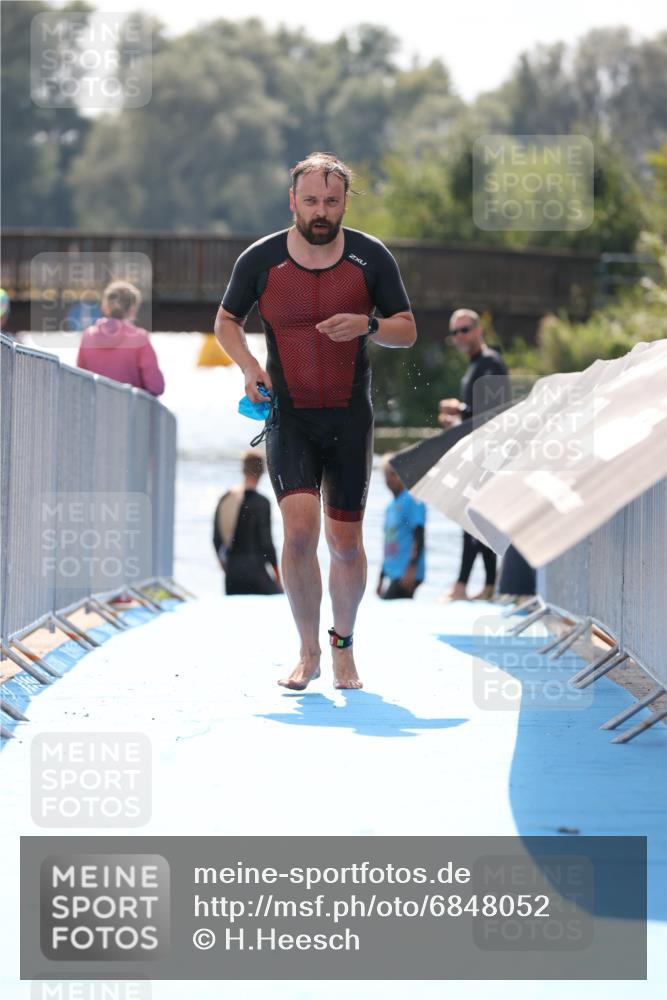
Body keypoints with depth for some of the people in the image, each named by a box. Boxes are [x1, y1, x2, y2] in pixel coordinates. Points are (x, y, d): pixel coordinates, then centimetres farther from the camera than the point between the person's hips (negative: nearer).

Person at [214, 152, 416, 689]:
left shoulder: (371, 257, -2)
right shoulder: (261, 259, -2)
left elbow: (408, 330, 4)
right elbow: (226, 320, 13)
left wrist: (368, 325, -17)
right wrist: (248, 364, -6)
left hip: (350, 418, 1)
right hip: (288, 417, -1)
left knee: (345, 540, 5)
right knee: (299, 527, -17)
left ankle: (344, 645, 27)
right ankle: (308, 651, -2)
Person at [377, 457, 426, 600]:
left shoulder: (412, 501, -6)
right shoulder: (390, 507, 20)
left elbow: (419, 536, -13)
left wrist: (411, 568, -21)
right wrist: (381, 578, 25)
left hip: (407, 574, -9)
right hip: (393, 574, 9)